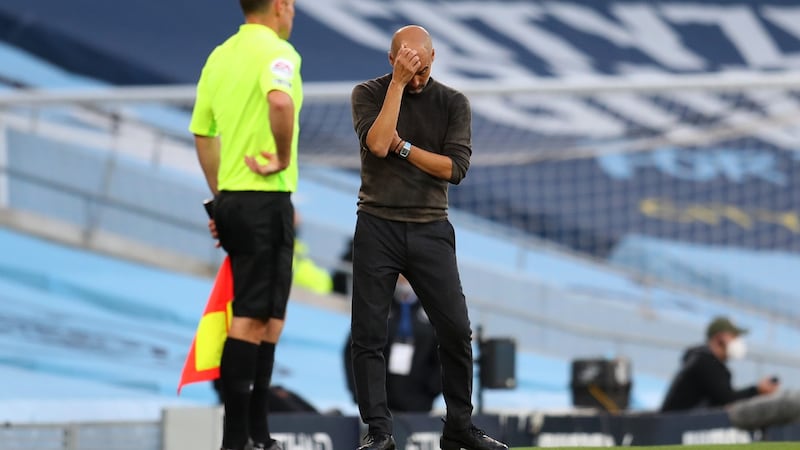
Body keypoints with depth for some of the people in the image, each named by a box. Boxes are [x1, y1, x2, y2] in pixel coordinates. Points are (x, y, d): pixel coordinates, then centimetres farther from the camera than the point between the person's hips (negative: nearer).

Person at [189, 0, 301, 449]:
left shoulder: (220, 56, 13)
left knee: (269, 316, 15)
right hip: (266, 200, -8)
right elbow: (280, 100, -33)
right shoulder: (276, 51, -11)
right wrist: (284, 157, -19)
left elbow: (202, 131, 19)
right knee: (252, 318, -7)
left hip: (232, 200, 8)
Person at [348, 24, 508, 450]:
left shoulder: (453, 103, 4)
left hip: (431, 230, 1)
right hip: (377, 228, -1)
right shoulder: (368, 94, 0)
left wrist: (401, 145, -11)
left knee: (456, 331, -2)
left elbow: (455, 167, -6)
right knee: (368, 334, -4)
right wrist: (397, 83, -18)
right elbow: (377, 144, -18)